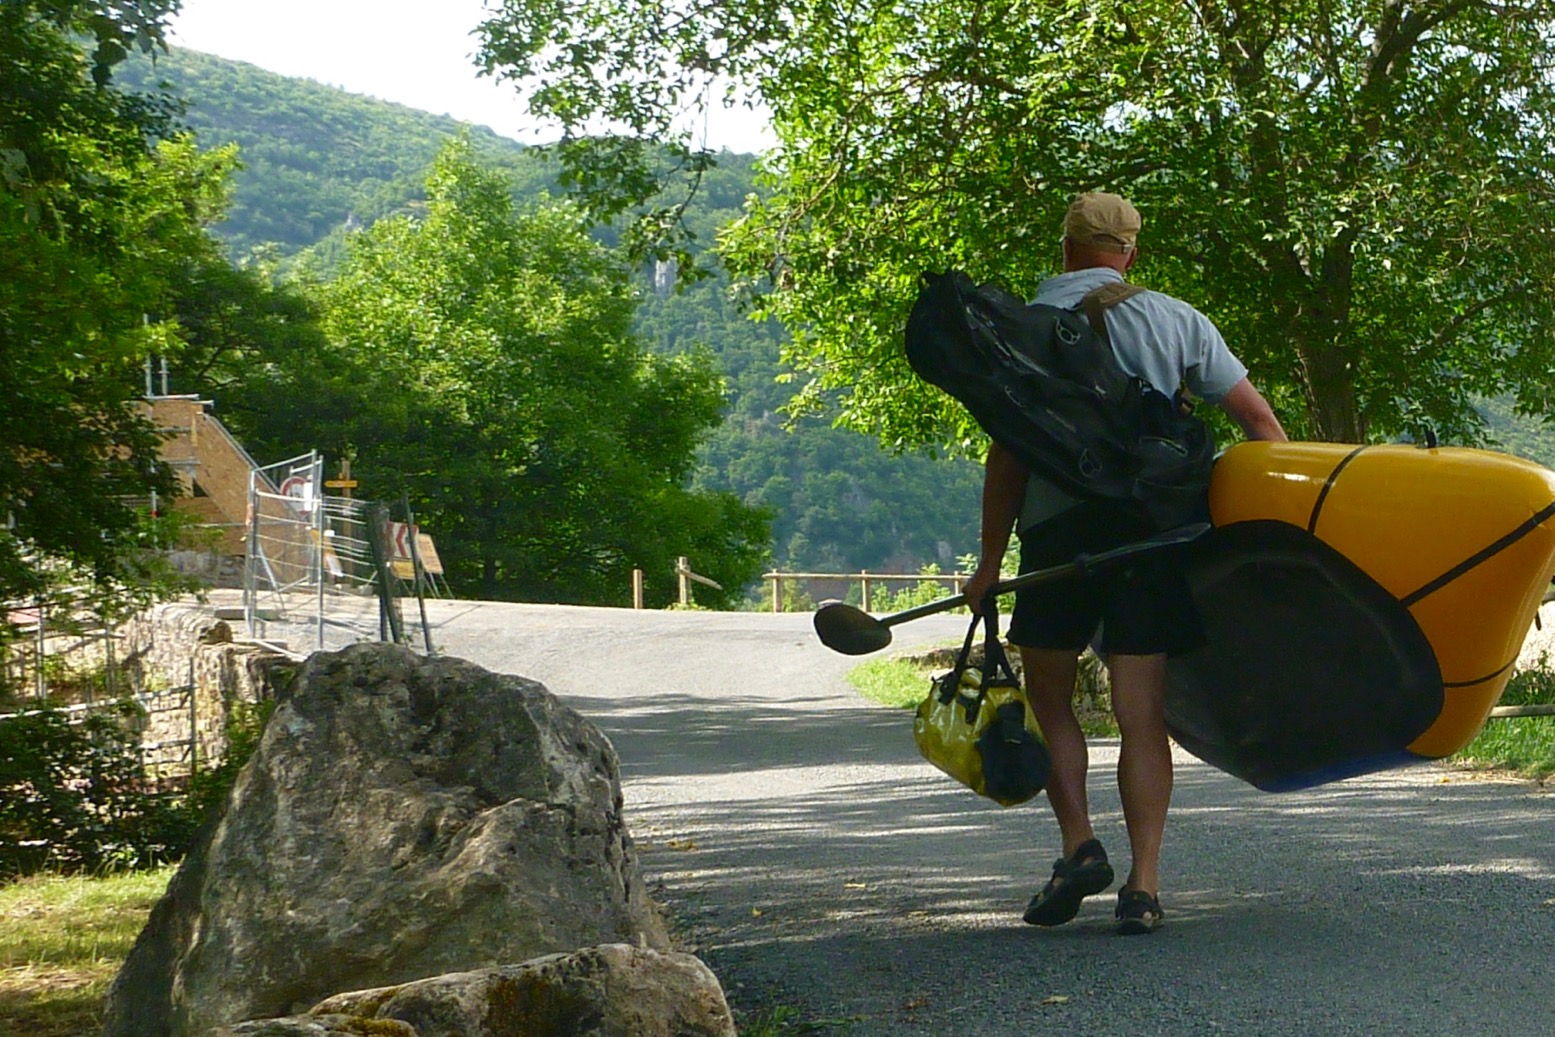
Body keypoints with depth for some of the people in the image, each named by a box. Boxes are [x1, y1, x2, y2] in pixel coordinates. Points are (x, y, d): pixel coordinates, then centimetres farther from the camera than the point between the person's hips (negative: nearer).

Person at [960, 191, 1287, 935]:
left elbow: (1007, 455, 2)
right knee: (1141, 713, 2)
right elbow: (1256, 416, 7)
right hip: (1153, 529, 2)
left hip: (1058, 526, -1)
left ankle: (1079, 846, 3)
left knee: (1049, 698, 16)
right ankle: (1143, 884, -3)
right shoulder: (1177, 320, 10)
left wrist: (990, 563, 6)